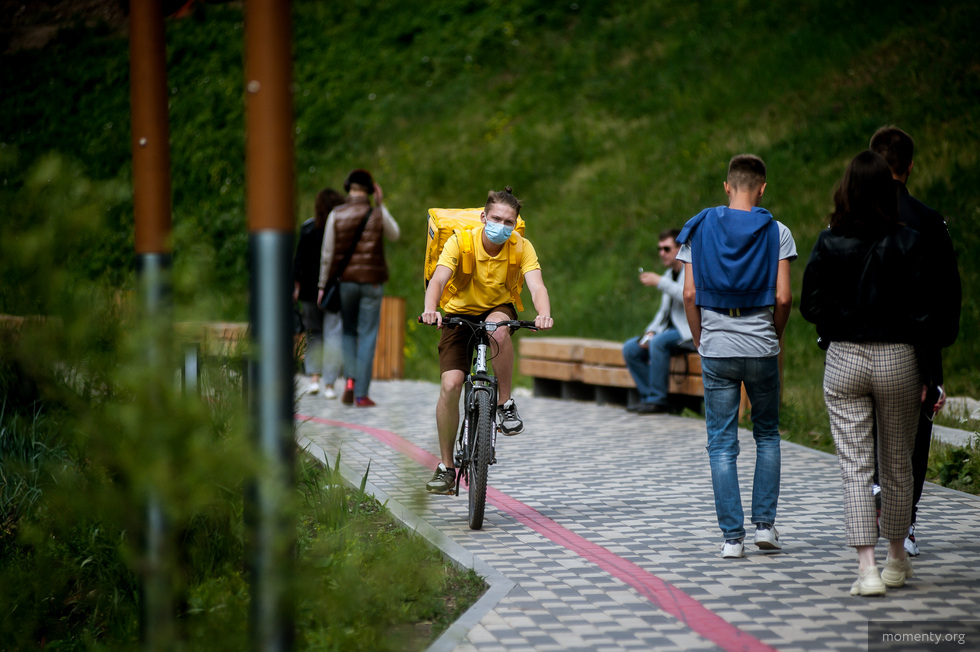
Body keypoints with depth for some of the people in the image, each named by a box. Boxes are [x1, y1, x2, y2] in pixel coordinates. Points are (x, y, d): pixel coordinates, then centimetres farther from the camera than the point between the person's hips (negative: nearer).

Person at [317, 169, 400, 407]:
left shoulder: (336, 215, -4)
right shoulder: (378, 214, -6)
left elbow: (327, 253, -4)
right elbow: (395, 235, 16)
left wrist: (323, 285, 4)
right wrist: (382, 204, 16)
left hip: (345, 280, 1)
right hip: (372, 281, -1)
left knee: (349, 332, 20)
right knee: (367, 337, 2)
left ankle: (350, 379, 0)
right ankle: (361, 394, -2)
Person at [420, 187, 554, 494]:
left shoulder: (522, 248, -18)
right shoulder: (460, 241, -21)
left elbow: (537, 286, -31)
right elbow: (438, 279, -33)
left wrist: (544, 315, -53)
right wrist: (430, 310, -54)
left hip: (498, 309, 0)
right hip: (460, 313, 0)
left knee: (499, 330, -38)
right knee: (450, 384, -15)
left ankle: (505, 403, -18)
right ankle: (446, 466, -1)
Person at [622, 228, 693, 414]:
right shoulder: (669, 274, 17)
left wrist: (659, 282, -23)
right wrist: (651, 331, 3)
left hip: (690, 332, -9)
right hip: (672, 330, 9)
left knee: (659, 342, -34)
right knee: (630, 348, -3)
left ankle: (657, 400, -25)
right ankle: (647, 397, -1)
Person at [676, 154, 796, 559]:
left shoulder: (699, 229, 1)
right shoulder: (776, 233, -3)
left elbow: (689, 294, -2)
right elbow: (783, 297, -7)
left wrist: (700, 341, 9)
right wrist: (775, 335, 10)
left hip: (716, 348, 0)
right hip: (761, 348, 0)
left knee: (722, 444, 4)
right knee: (767, 436, 17)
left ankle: (732, 537, 1)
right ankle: (765, 525, 11)